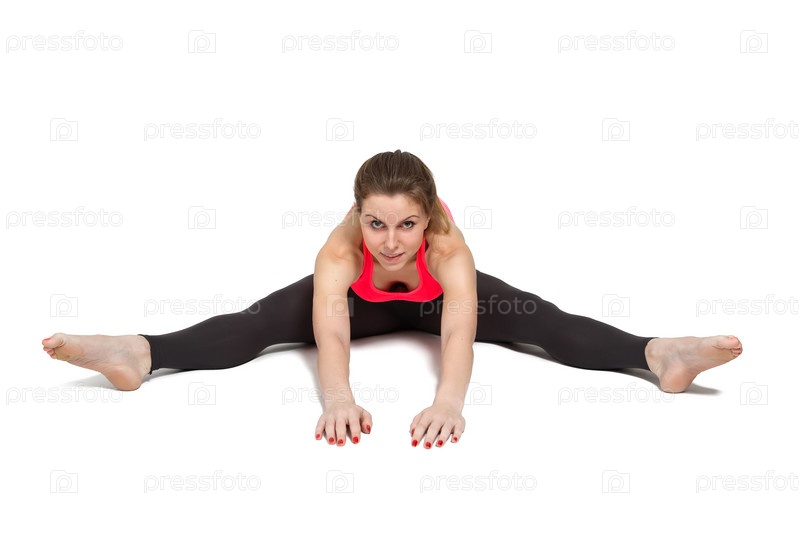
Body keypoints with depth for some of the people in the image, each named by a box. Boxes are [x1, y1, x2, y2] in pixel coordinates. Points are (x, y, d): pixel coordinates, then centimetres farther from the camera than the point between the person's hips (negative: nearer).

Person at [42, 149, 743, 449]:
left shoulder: (450, 247, -41)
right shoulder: (340, 251, -39)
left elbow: (460, 328, -53)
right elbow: (330, 331, -52)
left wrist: (449, 400, -71)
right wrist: (339, 399, -71)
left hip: (435, 298, 0)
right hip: (363, 299, 0)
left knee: (537, 317, -21)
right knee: (263, 320, -19)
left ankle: (659, 355, -29)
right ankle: (140, 354, -23)